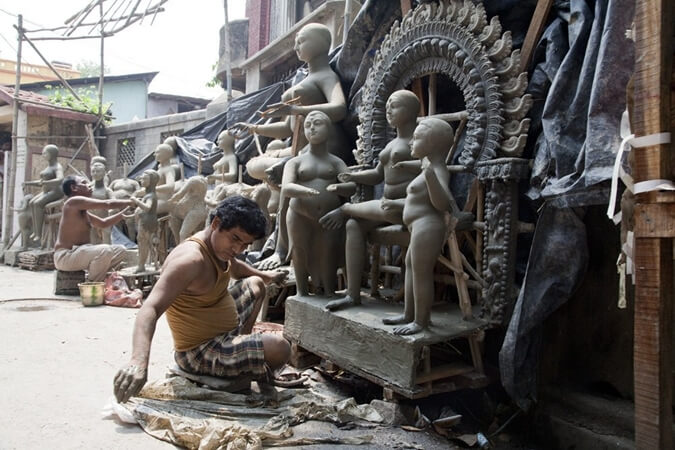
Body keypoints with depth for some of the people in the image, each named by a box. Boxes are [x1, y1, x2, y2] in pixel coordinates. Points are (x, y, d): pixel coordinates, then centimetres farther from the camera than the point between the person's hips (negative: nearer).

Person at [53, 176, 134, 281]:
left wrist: (123, 213, 15)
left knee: (120, 250, 9)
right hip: (66, 255, -10)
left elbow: (103, 223, 24)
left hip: (78, 252, 10)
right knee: (105, 250, -34)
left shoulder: (82, 210, 17)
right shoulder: (74, 201, -13)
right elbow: (107, 204, -20)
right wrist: (130, 202, -8)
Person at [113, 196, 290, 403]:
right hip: (200, 352, -10)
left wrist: (266, 275, 31)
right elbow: (151, 308, -40)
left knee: (255, 284, 27)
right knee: (279, 349, -29)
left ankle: (242, 344, 30)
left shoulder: (220, 246, -1)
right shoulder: (191, 258, -30)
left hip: (224, 332, 10)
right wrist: (138, 360, -53)